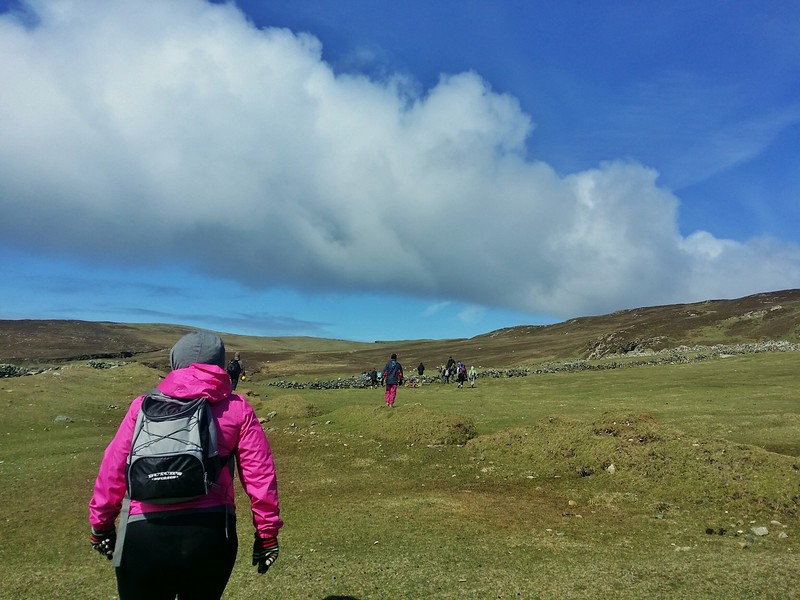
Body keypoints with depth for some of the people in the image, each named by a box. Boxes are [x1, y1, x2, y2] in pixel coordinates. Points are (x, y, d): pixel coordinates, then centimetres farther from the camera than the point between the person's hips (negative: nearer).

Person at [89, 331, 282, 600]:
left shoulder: (144, 405, 9)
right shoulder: (237, 408, 6)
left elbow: (113, 469, 8)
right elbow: (260, 473, 2)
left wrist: (101, 524, 21)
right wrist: (267, 532, 10)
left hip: (144, 534, 0)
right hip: (211, 532, 0)